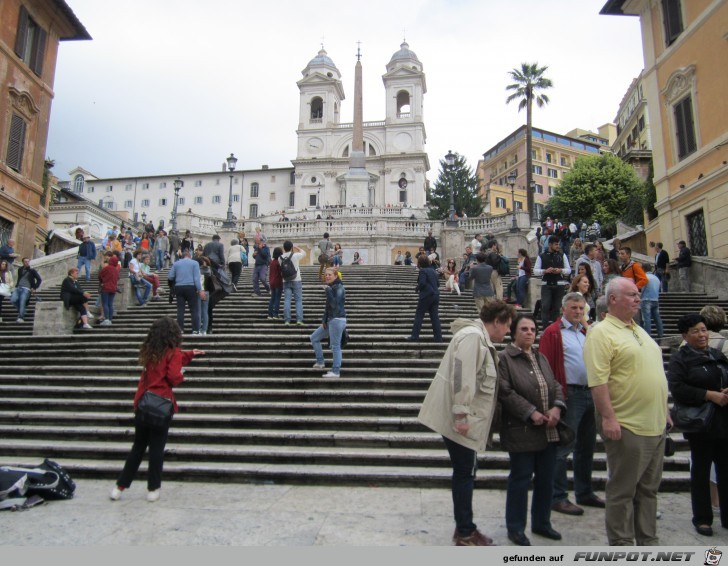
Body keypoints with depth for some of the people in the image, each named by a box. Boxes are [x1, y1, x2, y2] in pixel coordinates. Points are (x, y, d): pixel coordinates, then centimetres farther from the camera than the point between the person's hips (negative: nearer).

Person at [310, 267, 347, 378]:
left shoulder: (339, 288, -10)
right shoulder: (332, 288, 15)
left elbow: (334, 304, -22)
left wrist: (328, 291, -18)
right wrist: (324, 320, 12)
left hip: (337, 320, -10)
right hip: (331, 320, 10)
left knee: (335, 346, -7)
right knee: (314, 338, 14)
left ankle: (336, 371, -1)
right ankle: (320, 363, 18)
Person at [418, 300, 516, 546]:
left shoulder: (481, 338, 16)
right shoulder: (472, 336, -17)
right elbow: (462, 377, -25)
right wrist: (461, 415, -25)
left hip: (465, 419, 10)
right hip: (459, 420, -10)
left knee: (465, 472, 17)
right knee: (465, 473, 1)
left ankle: (464, 528, 29)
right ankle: (466, 534, 15)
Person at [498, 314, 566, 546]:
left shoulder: (541, 358, 15)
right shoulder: (504, 358, -8)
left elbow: (555, 385, 12)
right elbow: (505, 392, -17)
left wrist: (557, 407, -7)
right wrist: (531, 413, -19)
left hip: (548, 430, 7)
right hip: (522, 430, -7)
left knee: (546, 478, 15)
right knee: (521, 478, 3)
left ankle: (541, 523, 32)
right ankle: (515, 528, 18)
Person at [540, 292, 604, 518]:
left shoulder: (587, 332, 16)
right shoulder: (553, 333, -7)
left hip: (591, 394, 8)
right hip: (570, 395, -8)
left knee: (586, 445, 16)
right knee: (563, 447, -3)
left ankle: (585, 492, 30)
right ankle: (558, 497, 6)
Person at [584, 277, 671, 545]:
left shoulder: (639, 331, 16)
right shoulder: (602, 333, -13)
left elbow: (656, 375, 22)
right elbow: (598, 380, -20)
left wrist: (664, 411, 20)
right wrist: (608, 417, -24)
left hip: (655, 425, 9)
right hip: (626, 426, -8)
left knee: (649, 488, 18)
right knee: (623, 491, 3)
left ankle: (648, 540, 30)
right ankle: (621, 543, 16)